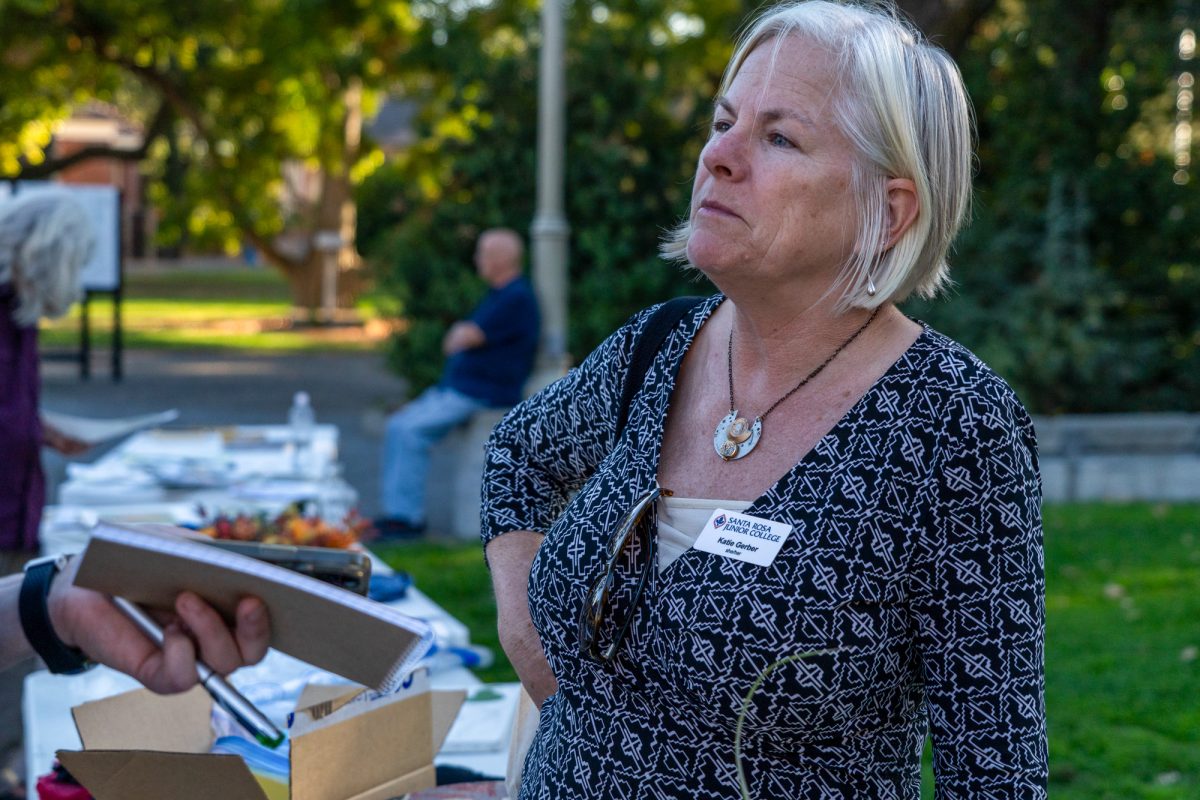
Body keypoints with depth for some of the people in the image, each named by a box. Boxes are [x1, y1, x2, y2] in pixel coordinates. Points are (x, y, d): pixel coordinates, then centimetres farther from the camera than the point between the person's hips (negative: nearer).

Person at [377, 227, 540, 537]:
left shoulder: (517, 298, -15)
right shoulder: (498, 294, 19)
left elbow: (467, 338, -19)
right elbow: (455, 338, 22)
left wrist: (461, 336, 3)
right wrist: (461, 334, 0)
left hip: (481, 393, -11)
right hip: (455, 386, 11)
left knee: (411, 429, -20)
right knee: (398, 425, 2)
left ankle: (410, 517, -13)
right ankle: (397, 511, 0)